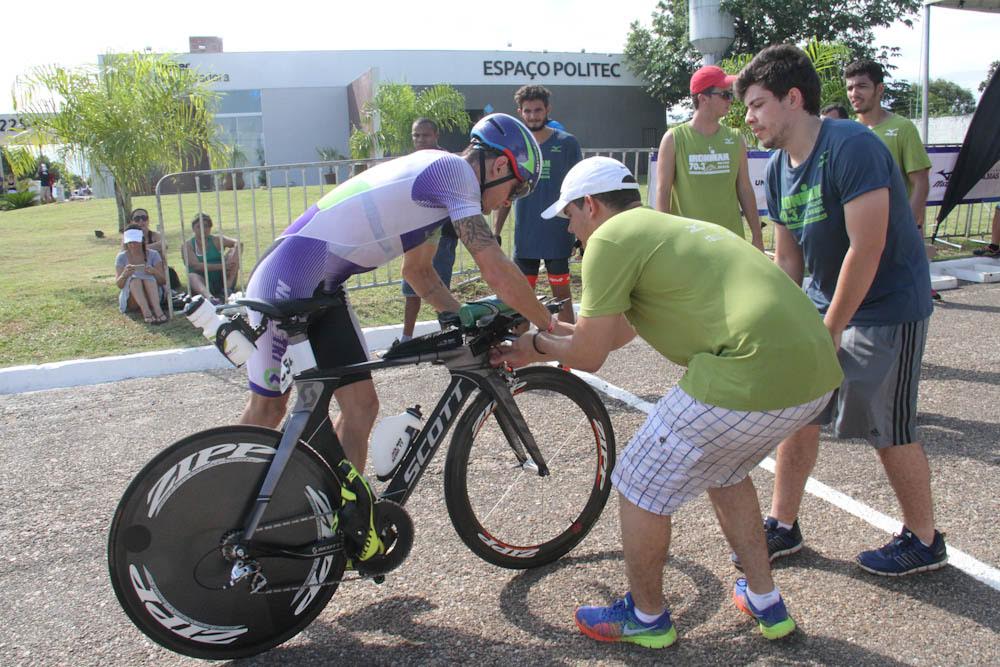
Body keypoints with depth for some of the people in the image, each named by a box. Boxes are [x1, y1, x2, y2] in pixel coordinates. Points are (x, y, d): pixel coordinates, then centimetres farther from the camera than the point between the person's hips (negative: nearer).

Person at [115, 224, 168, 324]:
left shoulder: (153, 254, 2)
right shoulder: (122, 257, 3)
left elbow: (163, 281, -4)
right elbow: (119, 285, -7)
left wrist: (154, 272, -25)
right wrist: (124, 275, -29)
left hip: (151, 297, 0)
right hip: (130, 300, 0)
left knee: (149, 277, -28)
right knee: (134, 279, -29)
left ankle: (157, 308, -48)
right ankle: (146, 311, -51)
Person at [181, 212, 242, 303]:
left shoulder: (216, 240, 7)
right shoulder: (187, 246, 2)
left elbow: (238, 243, -8)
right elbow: (196, 266, -14)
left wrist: (233, 258, -30)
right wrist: (221, 266, -25)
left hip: (221, 281, 2)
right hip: (204, 283, -2)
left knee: (233, 251, -11)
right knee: (192, 276, -32)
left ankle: (227, 289, -29)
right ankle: (208, 296, -63)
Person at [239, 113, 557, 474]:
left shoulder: (433, 174, 13)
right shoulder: (454, 170, -16)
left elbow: (417, 271, 19)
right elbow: (497, 271, -21)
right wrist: (549, 325, -9)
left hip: (323, 289, 9)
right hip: (285, 282, -9)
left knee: (360, 406, 4)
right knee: (268, 409, 8)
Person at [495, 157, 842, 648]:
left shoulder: (610, 238, -1)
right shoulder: (667, 227, 27)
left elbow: (588, 357, 2)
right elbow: (618, 331, 35)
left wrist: (537, 345, 22)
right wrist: (544, 342, 42)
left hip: (750, 375, -9)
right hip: (818, 369, 10)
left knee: (640, 488, 11)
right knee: (724, 470, 33)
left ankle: (646, 618, 31)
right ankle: (765, 602, 41)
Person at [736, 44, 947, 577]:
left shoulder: (852, 147, -22)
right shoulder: (778, 168, 3)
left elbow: (867, 248, -25)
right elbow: (788, 258, 7)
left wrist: (829, 331, -19)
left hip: (888, 309, -7)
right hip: (826, 302, 8)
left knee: (888, 430, 0)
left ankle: (924, 541, 22)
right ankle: (783, 526, 20)